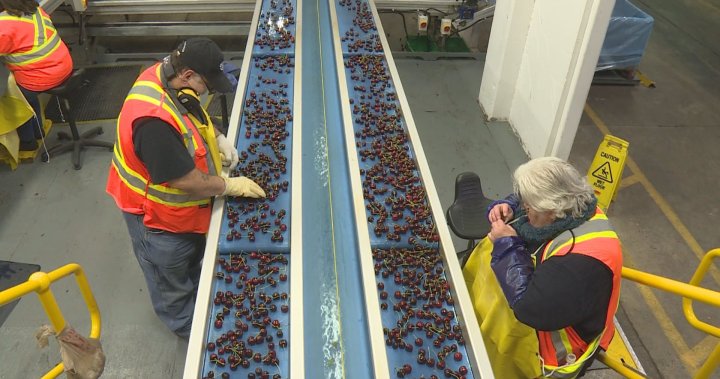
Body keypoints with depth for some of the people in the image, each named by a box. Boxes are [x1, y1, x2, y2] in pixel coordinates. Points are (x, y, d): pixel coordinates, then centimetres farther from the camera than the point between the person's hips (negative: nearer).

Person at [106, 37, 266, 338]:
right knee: (171, 275, 19)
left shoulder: (167, 77, -12)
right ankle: (186, 325, 43)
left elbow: (194, 114, 10)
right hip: (157, 215, -9)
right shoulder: (154, 119, -41)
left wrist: (218, 139, -6)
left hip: (181, 204, 9)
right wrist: (228, 186, -19)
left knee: (193, 258, 32)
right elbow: (185, 180, -34)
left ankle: (196, 297, 57)